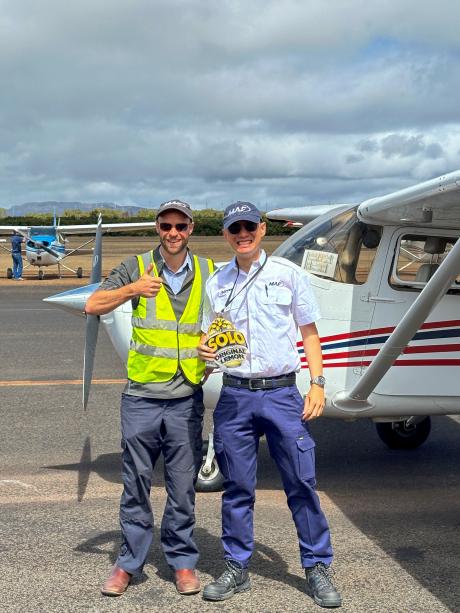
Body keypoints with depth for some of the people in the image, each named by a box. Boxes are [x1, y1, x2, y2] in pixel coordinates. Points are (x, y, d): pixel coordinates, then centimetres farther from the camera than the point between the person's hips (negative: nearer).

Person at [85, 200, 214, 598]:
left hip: (186, 397, 1)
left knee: (183, 484, 7)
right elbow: (93, 306, -2)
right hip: (141, 395, -1)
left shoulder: (207, 273, 6)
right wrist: (131, 289, -16)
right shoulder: (137, 268, 1)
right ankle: (129, 562, 21)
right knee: (136, 482, 8)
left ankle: (182, 560, 22)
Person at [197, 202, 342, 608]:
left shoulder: (289, 274, 3)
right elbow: (209, 334, 15)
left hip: (282, 393, -2)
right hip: (235, 395, 2)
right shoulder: (216, 283, 9)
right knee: (237, 487, 8)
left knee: (302, 483, 1)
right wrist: (204, 348, -9)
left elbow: (309, 333, 6)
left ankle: (317, 567, 15)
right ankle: (237, 568, 21)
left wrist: (317, 384, -3)